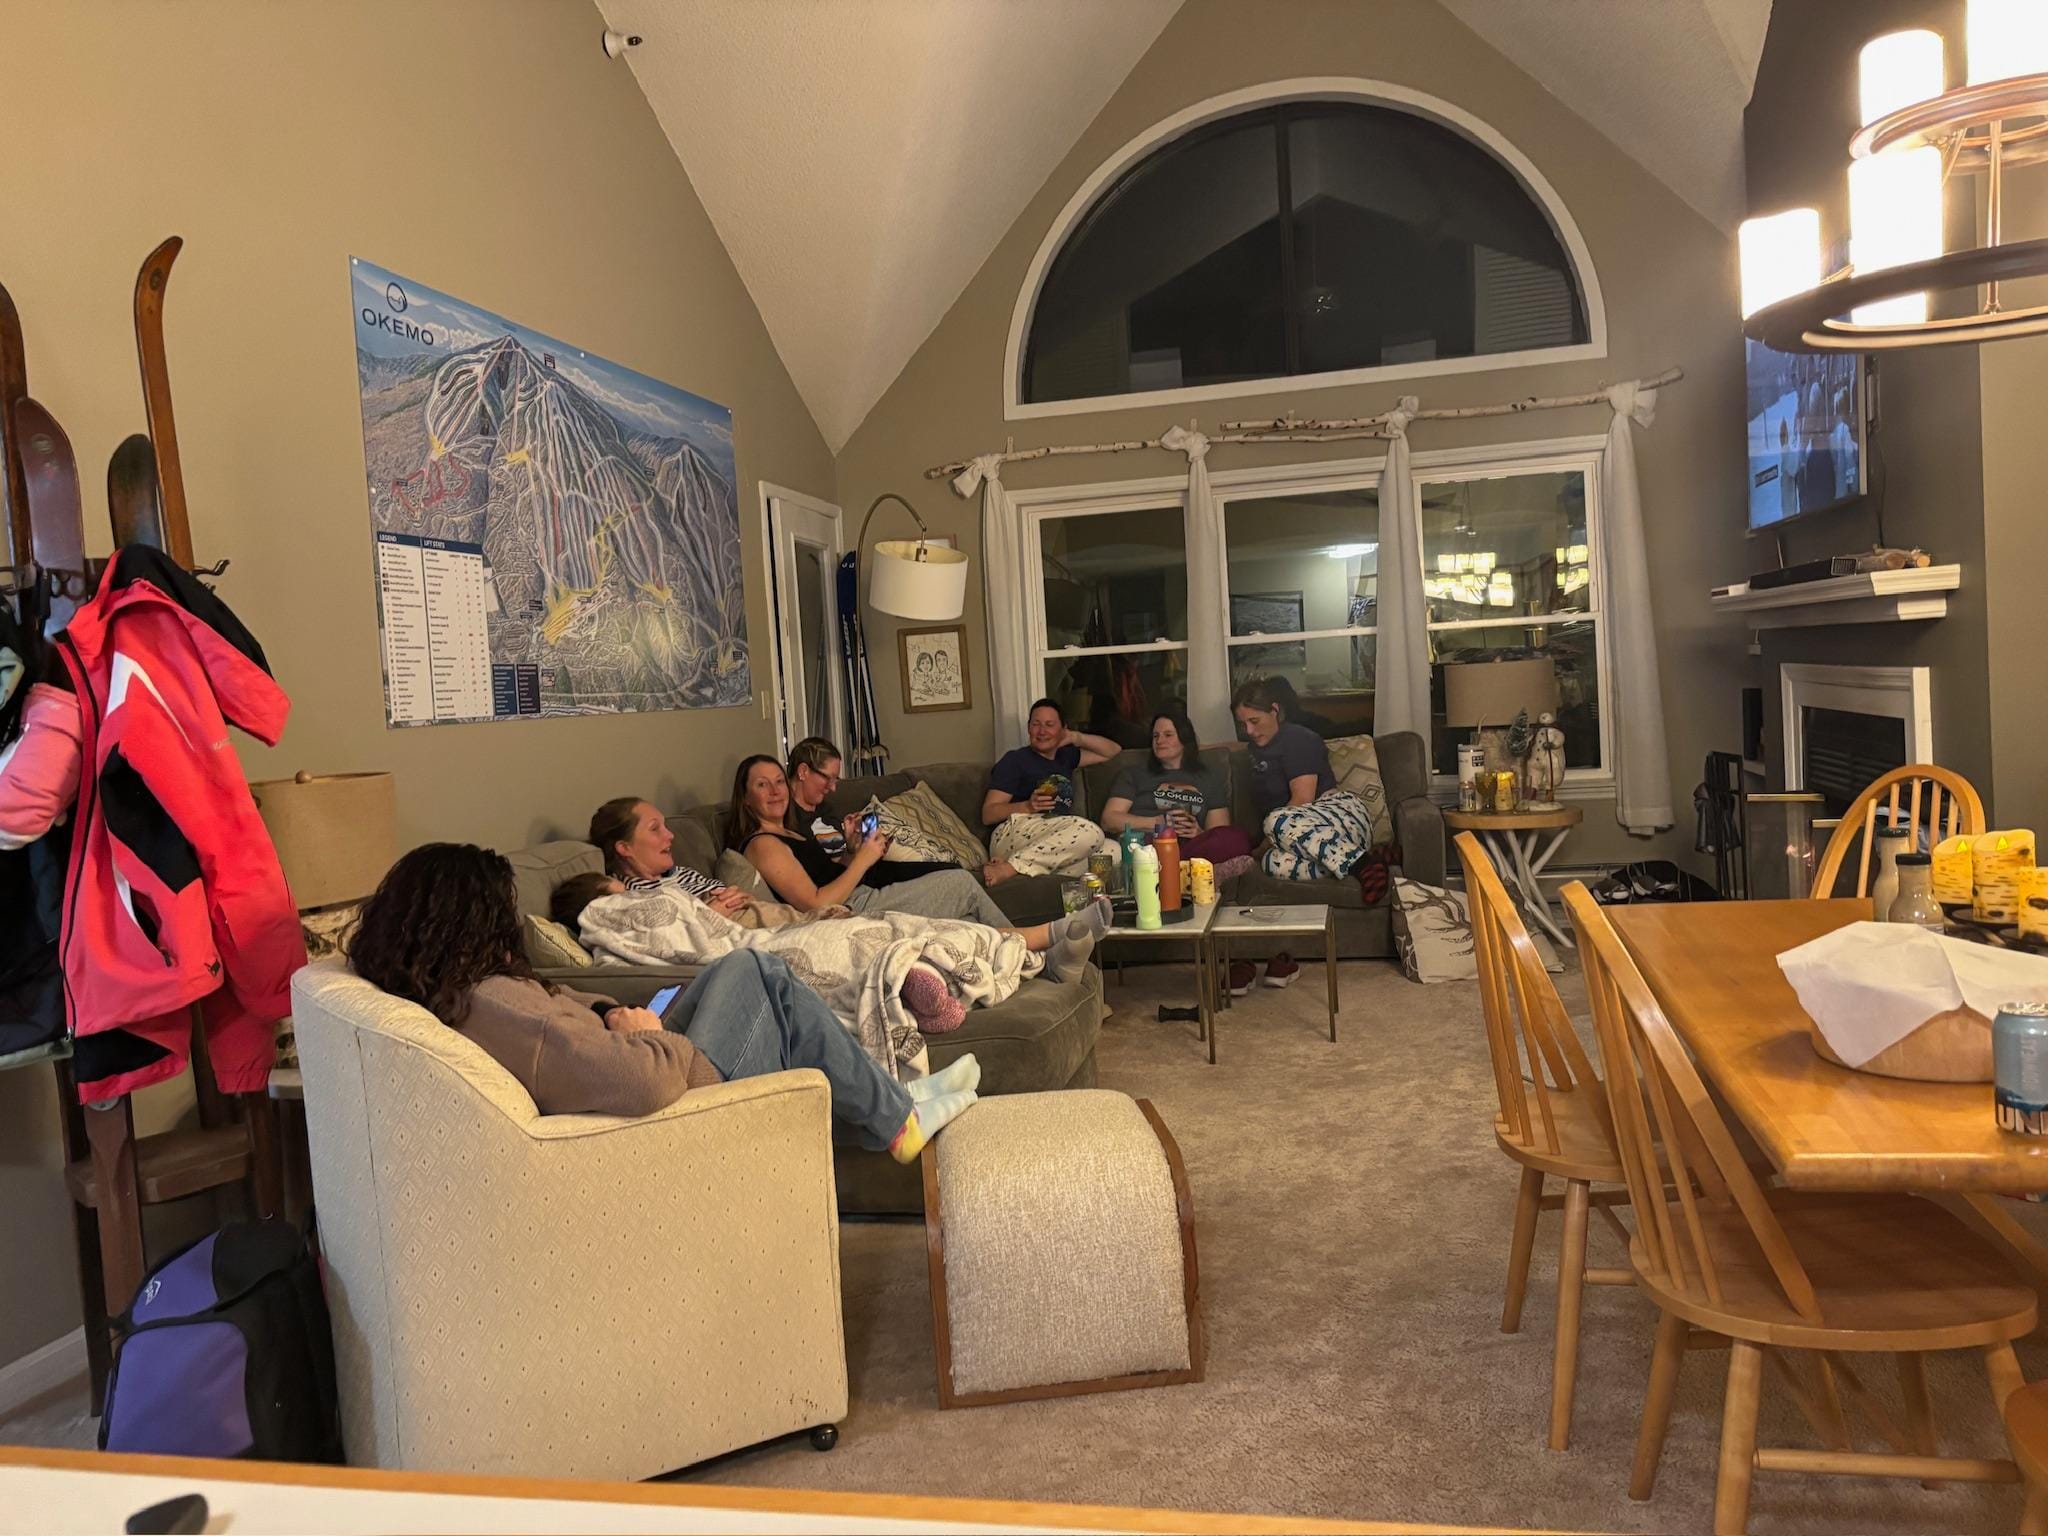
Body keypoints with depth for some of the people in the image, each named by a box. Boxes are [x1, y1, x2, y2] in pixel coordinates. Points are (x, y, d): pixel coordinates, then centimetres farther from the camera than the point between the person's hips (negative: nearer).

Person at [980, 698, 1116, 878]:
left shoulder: (1065, 757, 31)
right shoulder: (1014, 760, 10)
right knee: (1088, 830, -34)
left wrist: (1077, 738, 23)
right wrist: (1028, 806, -15)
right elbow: (988, 815, 2)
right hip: (1016, 832, -6)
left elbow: (1113, 750, 38)